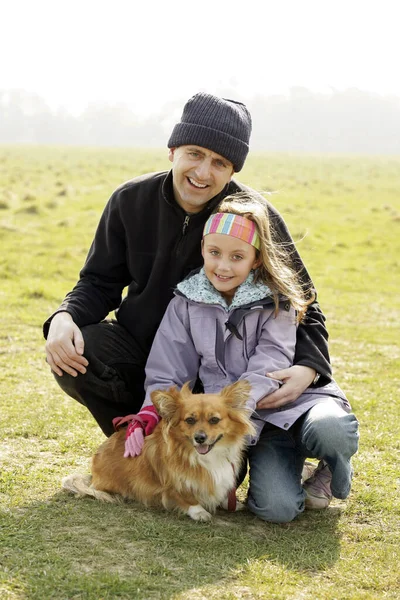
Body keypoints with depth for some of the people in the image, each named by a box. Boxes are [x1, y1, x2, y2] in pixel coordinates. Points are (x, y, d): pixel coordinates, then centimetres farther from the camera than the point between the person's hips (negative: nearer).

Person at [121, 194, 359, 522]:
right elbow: (166, 375, 8)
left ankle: (334, 472, 0)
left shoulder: (275, 300, -2)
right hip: (255, 424, 1)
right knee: (277, 507, -25)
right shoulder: (187, 304, 5)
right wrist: (147, 415, -12)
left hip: (296, 399, 0)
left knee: (328, 430, -37)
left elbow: (267, 371, -14)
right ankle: (288, 464, 10)